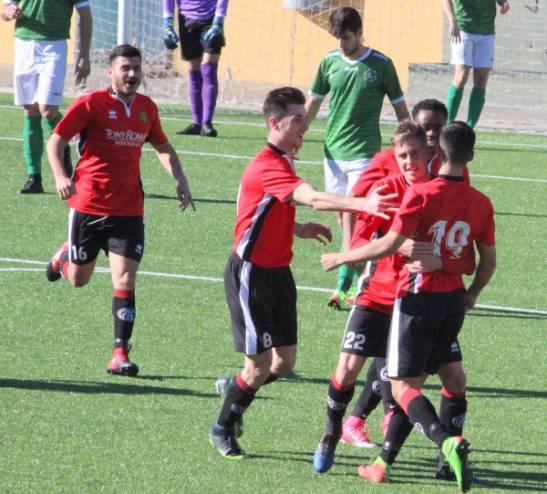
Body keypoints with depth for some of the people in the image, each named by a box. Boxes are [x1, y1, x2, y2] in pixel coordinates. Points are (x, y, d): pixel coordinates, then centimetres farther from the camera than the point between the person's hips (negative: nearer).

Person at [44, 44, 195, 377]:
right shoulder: (92, 104, -9)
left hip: (129, 209, 3)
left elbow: (163, 146, 23)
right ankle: (65, 256, 48)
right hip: (89, 205, -3)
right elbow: (56, 140, -9)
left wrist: (180, 179, 8)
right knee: (78, 279, 12)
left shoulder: (146, 108, 6)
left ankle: (120, 355, -7)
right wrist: (60, 177, -26)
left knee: (125, 280, -9)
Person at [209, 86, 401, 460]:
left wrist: (298, 229, 13)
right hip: (252, 273, -9)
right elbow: (314, 198, -38)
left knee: (285, 360, 7)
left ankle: (234, 392, 31)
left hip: (277, 272, 9)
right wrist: (363, 204, -48)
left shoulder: (281, 163, 11)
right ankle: (223, 429, 17)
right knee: (260, 365, -3)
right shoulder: (268, 167, -22)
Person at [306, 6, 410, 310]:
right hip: (333, 151, 5)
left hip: (364, 152, -5)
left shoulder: (380, 65, -4)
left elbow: (400, 108, 4)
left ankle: (343, 286, -15)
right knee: (343, 218, 8)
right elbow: (313, 103, 16)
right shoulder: (330, 63, 5)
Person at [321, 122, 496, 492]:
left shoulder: (421, 194, -14)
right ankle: (384, 464, 18)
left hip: (418, 297, -6)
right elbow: (489, 260, 8)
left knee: (403, 387, -4)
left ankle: (448, 441, -28)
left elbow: (390, 244, -19)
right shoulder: (481, 203, 2)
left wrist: (341, 259, -6)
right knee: (414, 382, 16)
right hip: (454, 301, 6)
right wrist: (472, 294, 27)